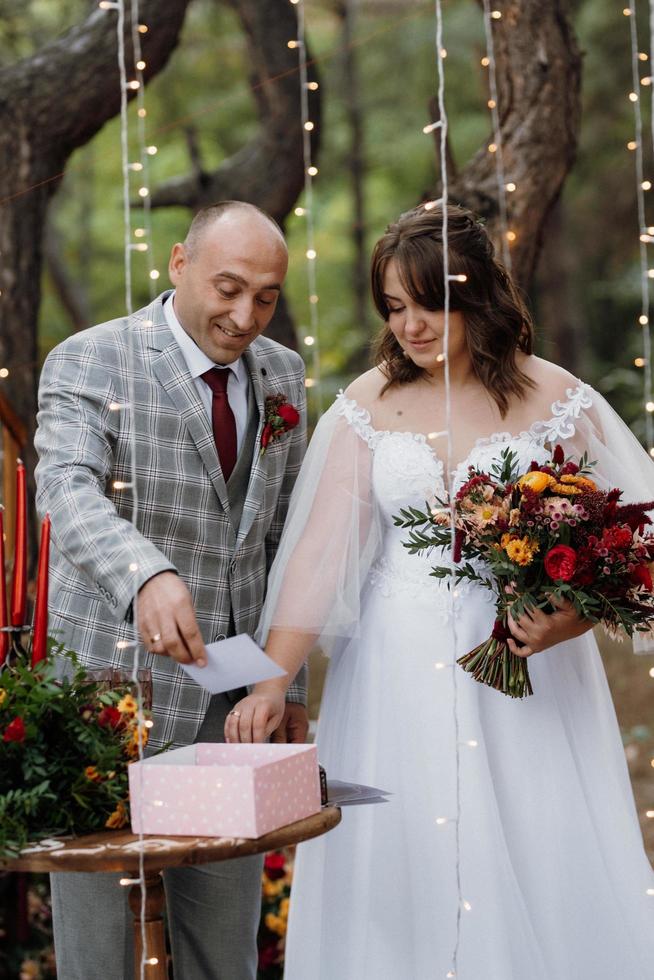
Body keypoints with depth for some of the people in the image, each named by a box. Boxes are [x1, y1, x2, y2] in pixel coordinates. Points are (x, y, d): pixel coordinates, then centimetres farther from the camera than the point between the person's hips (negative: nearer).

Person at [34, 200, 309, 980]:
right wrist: (146, 575, -47)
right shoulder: (88, 362, -9)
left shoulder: (281, 375, 9)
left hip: (229, 700, 5)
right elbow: (68, 490, -27)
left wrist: (289, 686, 11)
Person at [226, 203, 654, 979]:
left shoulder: (552, 399, -1)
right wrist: (273, 678, -12)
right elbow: (321, 548, -2)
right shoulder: (369, 404, 3)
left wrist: (568, 620, -20)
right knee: (396, 876, 3)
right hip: (395, 675, 2)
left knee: (536, 871, 0)